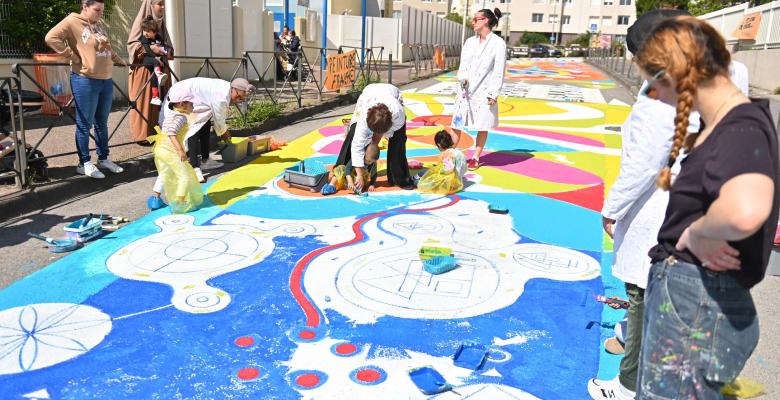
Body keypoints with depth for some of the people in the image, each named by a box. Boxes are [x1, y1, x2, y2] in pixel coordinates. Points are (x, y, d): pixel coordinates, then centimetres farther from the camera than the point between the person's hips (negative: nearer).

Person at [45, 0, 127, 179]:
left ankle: (103, 159, 24)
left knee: (102, 123, 14)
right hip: (85, 81, -7)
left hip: (106, 80, 7)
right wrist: (73, 56, -16)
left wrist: (120, 61, 27)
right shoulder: (72, 21, -6)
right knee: (85, 124, 0)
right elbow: (51, 38, -16)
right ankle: (84, 163, 8)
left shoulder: (100, 25, 17)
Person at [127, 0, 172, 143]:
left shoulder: (161, 23, 15)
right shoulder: (141, 22, -5)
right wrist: (150, 47, -22)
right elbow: (131, 44, -10)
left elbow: (169, 45, 19)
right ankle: (142, 135, -1)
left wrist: (166, 51, -3)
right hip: (144, 69, -6)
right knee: (145, 102, -5)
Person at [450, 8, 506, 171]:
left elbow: (499, 71, -7)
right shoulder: (470, 41, 11)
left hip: (484, 92, -4)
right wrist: (462, 78, -12)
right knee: (456, 125, 3)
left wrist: (493, 94, -12)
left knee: (482, 128, 6)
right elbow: (463, 64, 9)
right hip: (465, 91, 4)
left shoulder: (498, 43, -5)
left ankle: (475, 158, 18)